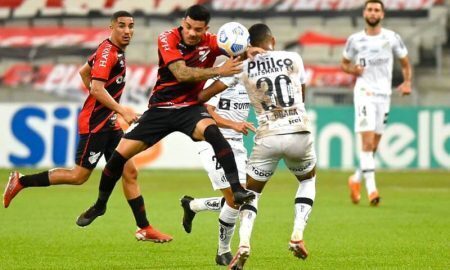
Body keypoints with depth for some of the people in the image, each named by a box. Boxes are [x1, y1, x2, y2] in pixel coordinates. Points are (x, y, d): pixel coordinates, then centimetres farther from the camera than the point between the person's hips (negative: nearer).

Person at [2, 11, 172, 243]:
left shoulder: (114, 51, 13)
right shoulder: (108, 52, -16)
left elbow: (84, 72, 26)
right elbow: (97, 88, -26)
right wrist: (122, 111, -28)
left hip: (108, 123, 10)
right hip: (94, 123, -10)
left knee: (129, 171, 5)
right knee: (79, 176, -6)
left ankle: (144, 229, 7)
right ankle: (21, 182, 4)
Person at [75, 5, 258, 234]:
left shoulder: (209, 43, -7)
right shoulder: (168, 39, -14)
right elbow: (181, 74, -27)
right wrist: (218, 71, -36)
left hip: (191, 108, 0)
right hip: (160, 109, 0)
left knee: (210, 130, -35)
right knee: (120, 153, -3)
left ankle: (236, 189, -37)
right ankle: (100, 204, 21)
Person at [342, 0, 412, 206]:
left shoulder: (392, 38, 3)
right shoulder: (355, 40, 3)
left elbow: (405, 63, 12)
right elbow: (344, 63, 16)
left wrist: (407, 83, -6)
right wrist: (352, 70, -7)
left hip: (384, 94, 2)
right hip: (364, 94, -2)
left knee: (373, 146, 9)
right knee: (367, 141, -16)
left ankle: (356, 179, 30)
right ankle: (371, 189, -19)